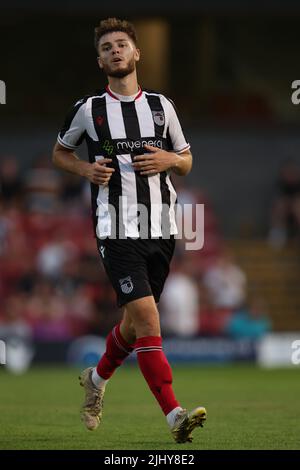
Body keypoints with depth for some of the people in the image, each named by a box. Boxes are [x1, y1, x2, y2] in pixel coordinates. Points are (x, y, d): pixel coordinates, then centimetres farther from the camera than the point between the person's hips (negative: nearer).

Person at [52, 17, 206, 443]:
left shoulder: (160, 105, 10)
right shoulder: (88, 109, 3)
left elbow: (186, 162, 18)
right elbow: (59, 152, 18)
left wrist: (169, 159, -6)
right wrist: (86, 170, -3)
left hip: (161, 228, 4)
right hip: (117, 229, -4)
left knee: (135, 322, 15)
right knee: (147, 318, -18)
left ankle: (97, 379, 44)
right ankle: (175, 416, -23)